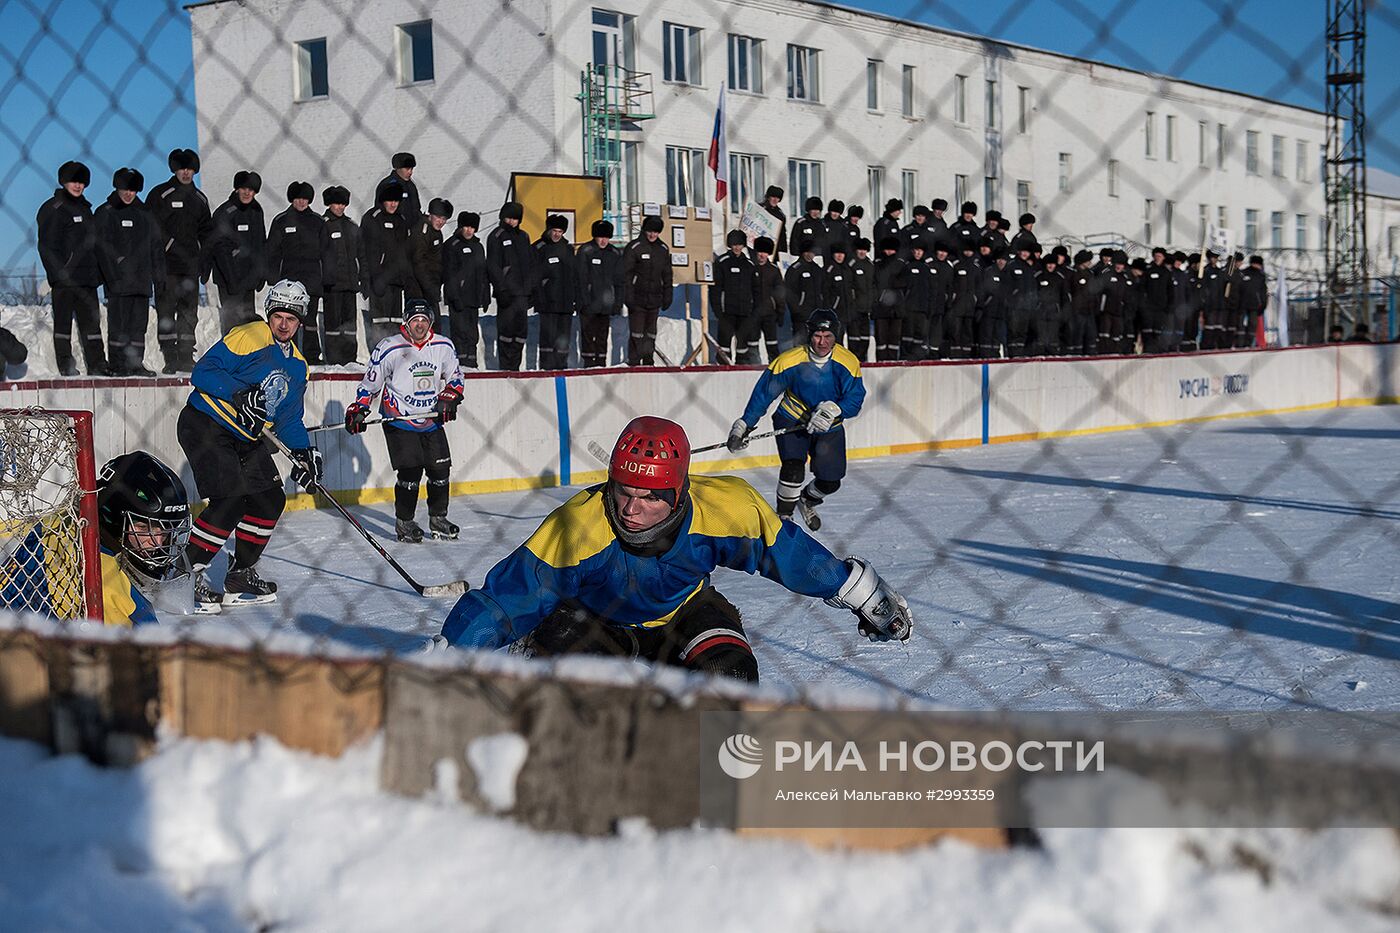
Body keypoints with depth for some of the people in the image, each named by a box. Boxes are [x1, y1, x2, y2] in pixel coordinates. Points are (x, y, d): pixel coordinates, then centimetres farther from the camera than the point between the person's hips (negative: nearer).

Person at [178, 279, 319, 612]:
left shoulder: (297, 366, 13)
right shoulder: (249, 337, -13)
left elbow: (289, 418, 18)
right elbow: (202, 372, -19)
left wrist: (303, 452, 2)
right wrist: (240, 393, -31)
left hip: (245, 439, 9)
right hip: (204, 425, -9)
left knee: (271, 499, 7)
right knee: (231, 500, -20)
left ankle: (240, 577, 19)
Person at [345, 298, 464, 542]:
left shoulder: (444, 346, -1)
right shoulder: (389, 348, -12)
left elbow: (454, 377, 13)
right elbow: (370, 383, -3)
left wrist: (448, 399, -3)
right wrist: (358, 410, -9)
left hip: (432, 420, 4)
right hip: (399, 420, -4)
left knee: (440, 471, 4)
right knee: (410, 472, -12)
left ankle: (438, 519, 20)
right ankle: (404, 522, 4)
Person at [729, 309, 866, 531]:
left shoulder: (848, 363, -18)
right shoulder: (789, 361, -22)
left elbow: (855, 399, -19)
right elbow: (763, 393, -14)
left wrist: (834, 410, -39)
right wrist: (744, 426, -16)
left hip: (830, 428, 3)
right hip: (792, 421, -3)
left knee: (831, 481, 5)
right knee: (793, 468, -23)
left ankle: (807, 501, 40)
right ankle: (784, 516, -2)